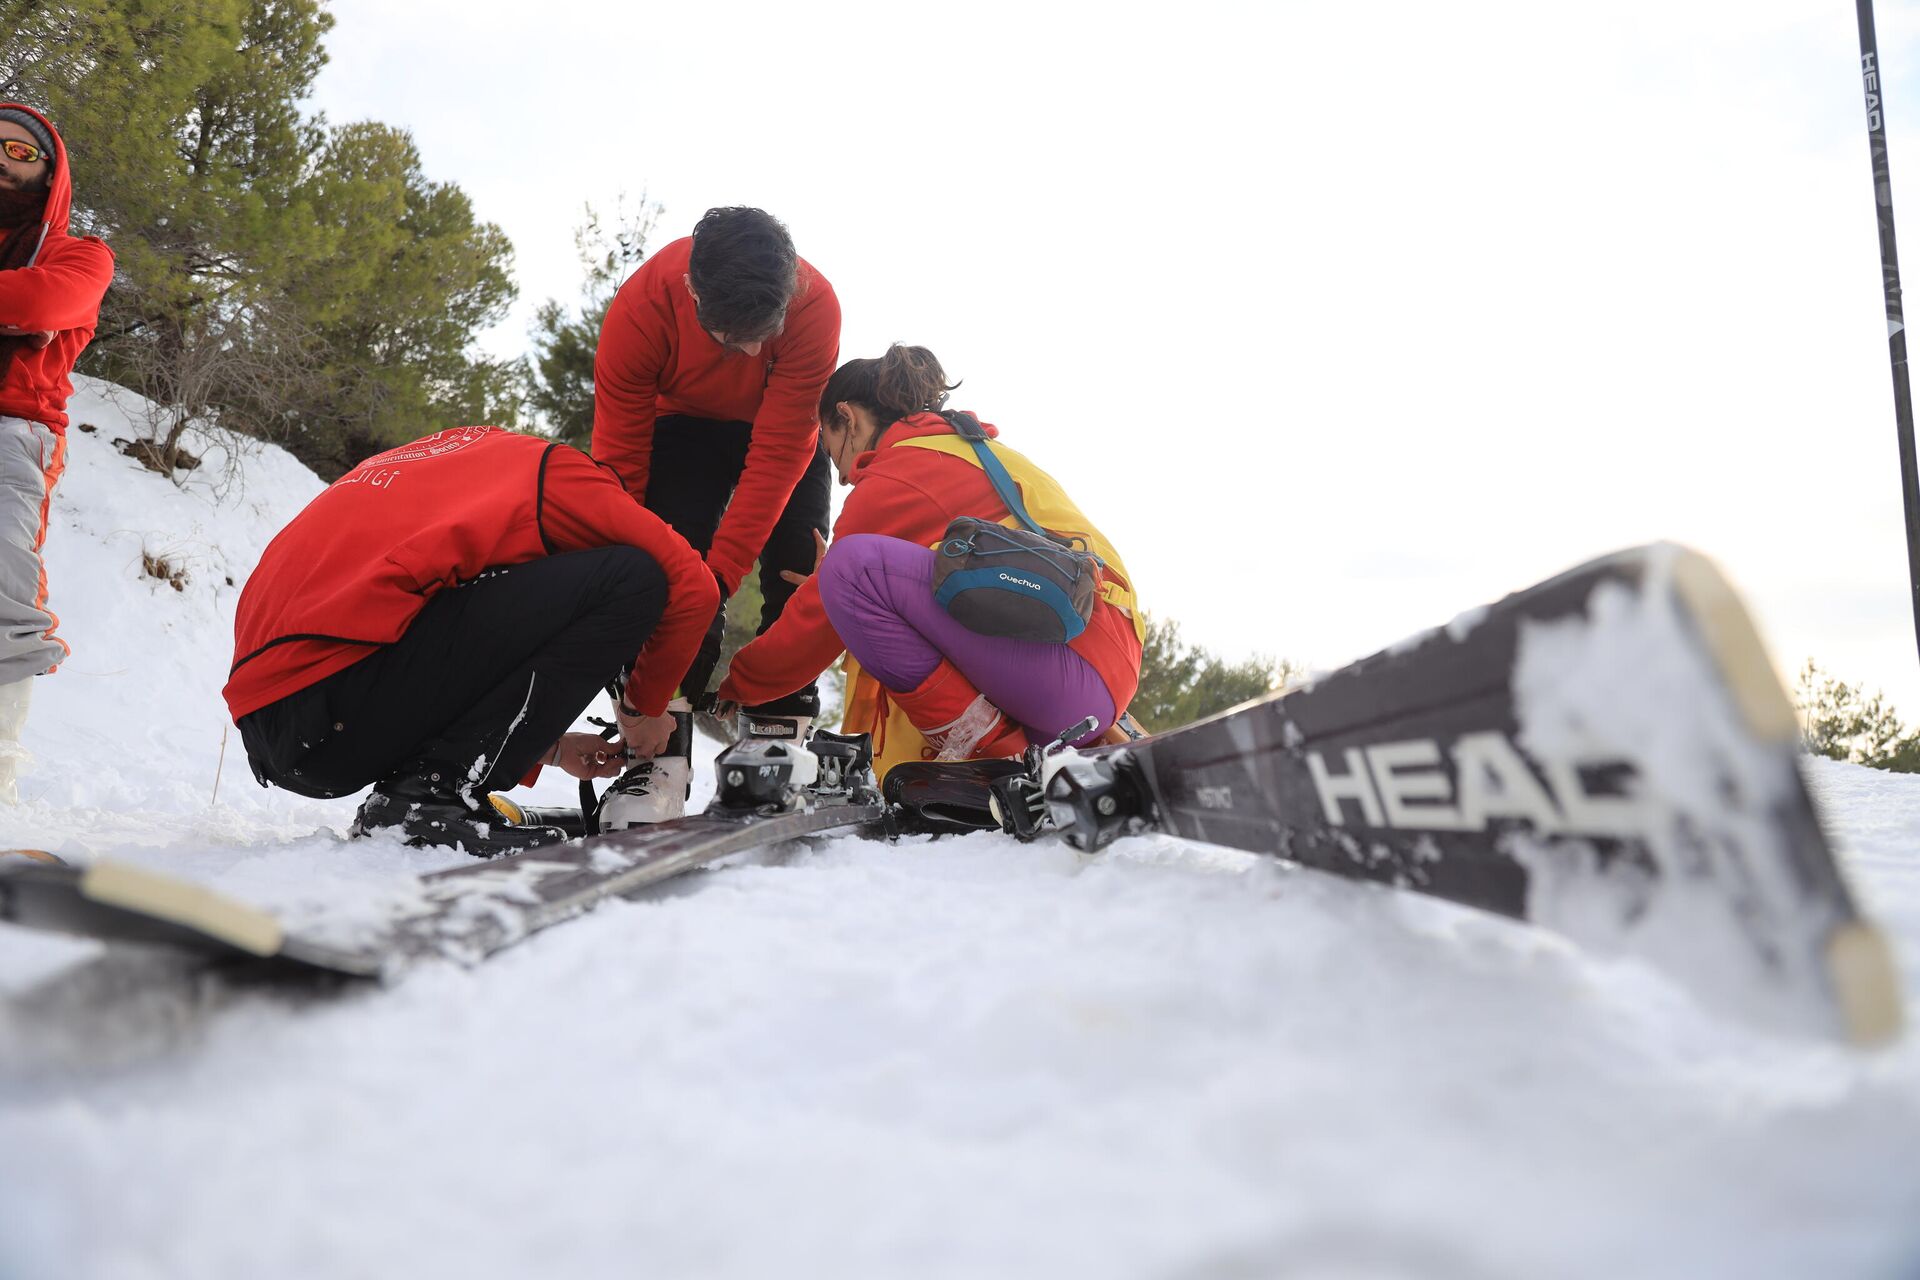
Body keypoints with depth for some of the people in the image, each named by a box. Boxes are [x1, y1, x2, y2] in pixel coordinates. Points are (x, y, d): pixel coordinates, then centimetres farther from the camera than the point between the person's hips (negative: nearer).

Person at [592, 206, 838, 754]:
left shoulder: (815, 305, -37)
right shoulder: (640, 307, -34)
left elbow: (777, 454, -35)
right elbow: (619, 462, -28)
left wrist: (721, 572, -39)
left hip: (787, 427, 0)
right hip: (685, 424, 0)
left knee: (797, 570, -14)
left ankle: (782, 724, -6)